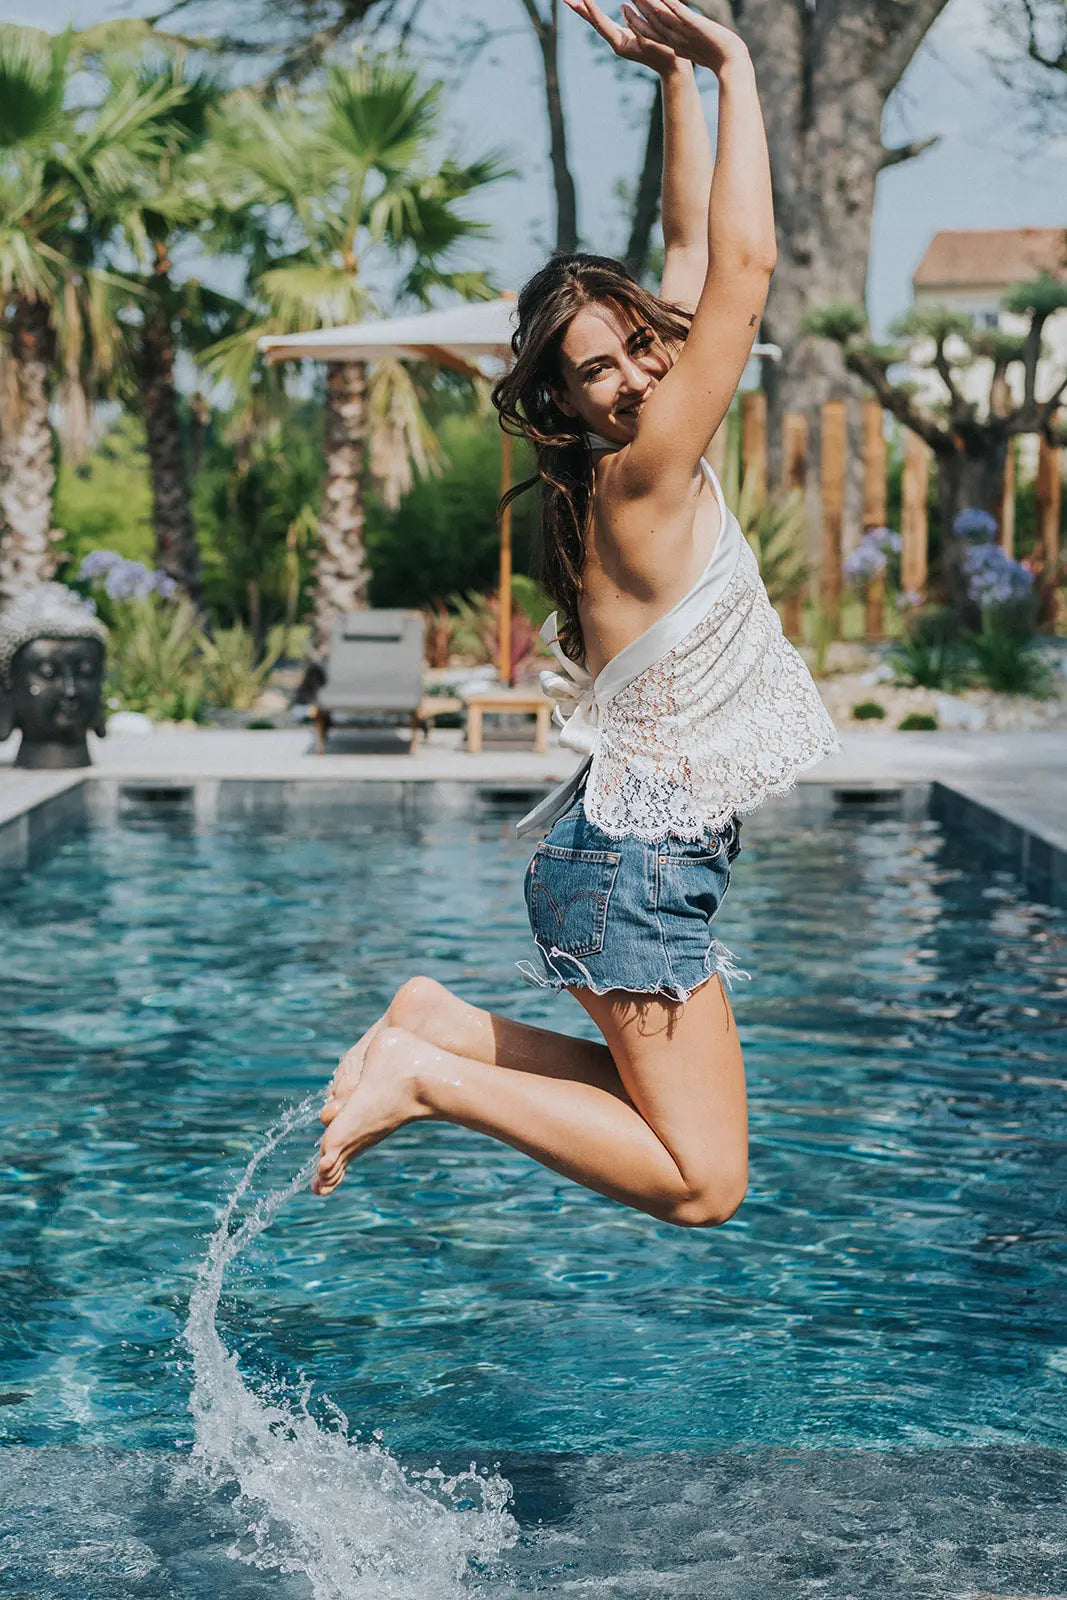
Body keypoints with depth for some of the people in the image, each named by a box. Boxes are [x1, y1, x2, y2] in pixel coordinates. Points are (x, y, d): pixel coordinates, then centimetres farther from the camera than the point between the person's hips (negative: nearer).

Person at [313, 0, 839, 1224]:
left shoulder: (649, 468, 6)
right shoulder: (641, 473, -17)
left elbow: (697, 249, 14)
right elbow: (745, 265, -22)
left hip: (641, 856, 9)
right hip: (637, 861, -9)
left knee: (669, 1111, 20)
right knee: (703, 1181, -10)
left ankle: (440, 1024, 15)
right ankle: (430, 1075, -7)